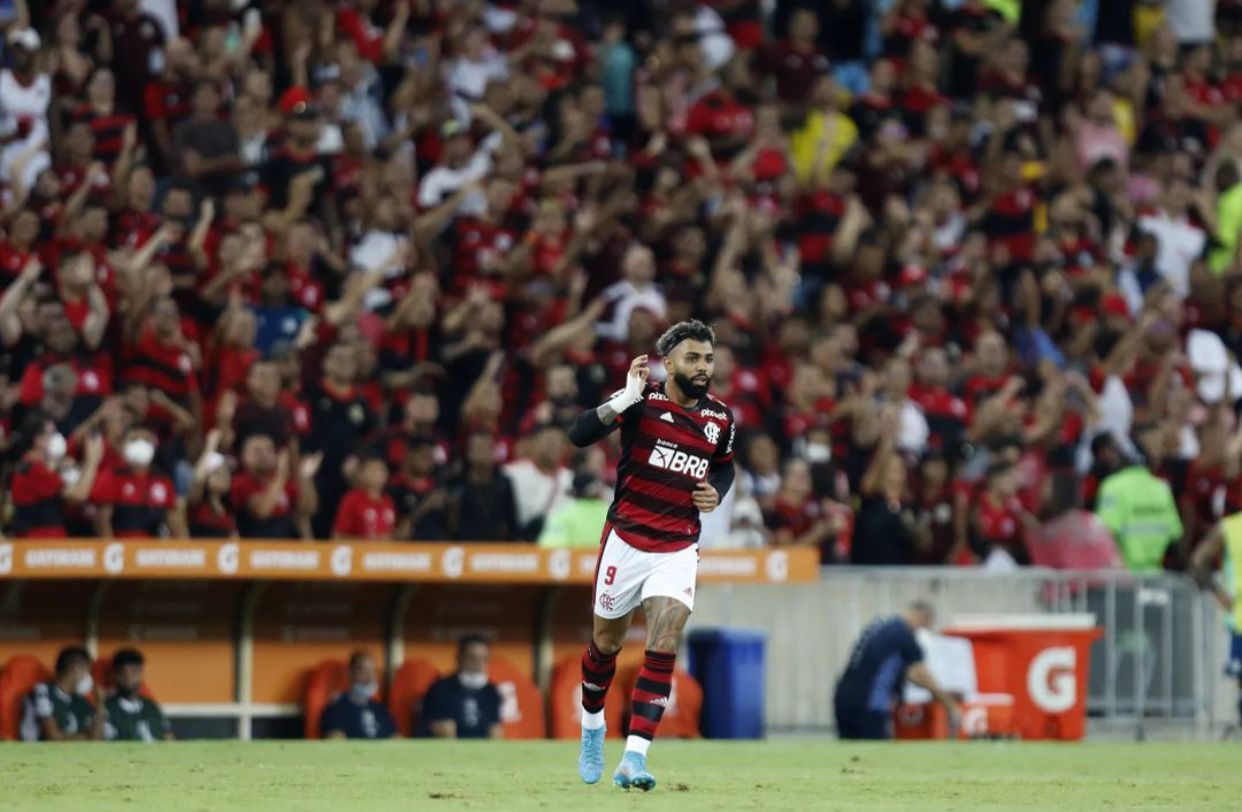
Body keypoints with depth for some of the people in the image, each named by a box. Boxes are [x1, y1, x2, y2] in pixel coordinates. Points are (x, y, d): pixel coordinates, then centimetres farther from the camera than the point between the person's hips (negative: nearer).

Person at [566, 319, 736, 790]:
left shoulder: (720, 418, 5)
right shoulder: (643, 404, -9)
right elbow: (579, 435, -21)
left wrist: (716, 492, 4)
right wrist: (626, 397, -31)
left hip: (679, 550, 2)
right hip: (627, 541, -2)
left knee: (666, 641, -16)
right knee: (606, 642, 12)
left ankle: (634, 757, -19)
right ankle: (592, 727, 40)